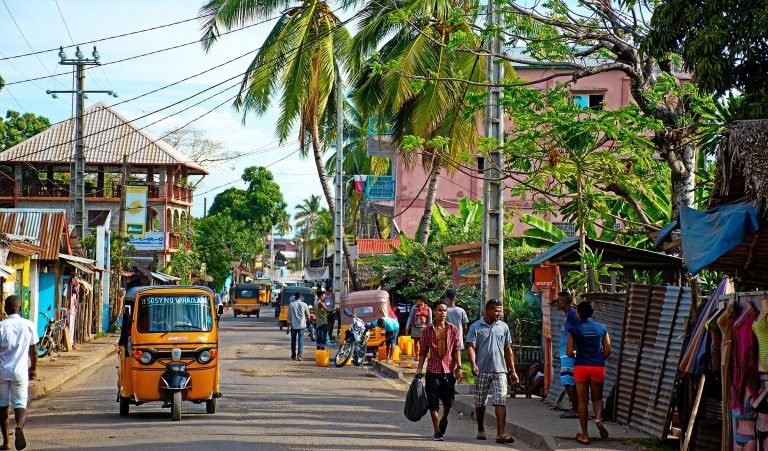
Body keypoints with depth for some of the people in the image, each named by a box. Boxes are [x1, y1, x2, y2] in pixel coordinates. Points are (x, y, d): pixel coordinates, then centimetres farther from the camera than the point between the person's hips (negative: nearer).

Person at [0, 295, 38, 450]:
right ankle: (19, 427, -27)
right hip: (20, 371, 0)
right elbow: (33, 351, 7)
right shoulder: (29, 325, 0)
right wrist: (33, 369, 21)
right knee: (20, 405, 6)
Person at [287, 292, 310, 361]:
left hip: (293, 325, 1)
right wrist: (307, 320, 30)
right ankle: (299, 355, -14)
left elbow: (289, 316, -3)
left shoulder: (291, 305, -3)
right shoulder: (304, 305, -2)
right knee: (301, 340, -1)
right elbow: (308, 315, 9)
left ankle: (293, 355, 21)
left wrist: (288, 325, 4)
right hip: (301, 325, 0)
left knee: (293, 340, 13)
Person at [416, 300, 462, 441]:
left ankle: (444, 420, 36)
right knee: (433, 402, -1)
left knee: (448, 400, 5)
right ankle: (437, 432, 6)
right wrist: (419, 368, 0)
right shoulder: (427, 330, 3)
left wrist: (459, 367, -5)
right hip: (433, 369, 0)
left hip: (449, 369, 0)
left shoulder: (453, 329, 4)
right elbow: (423, 351, 6)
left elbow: (457, 349, 3)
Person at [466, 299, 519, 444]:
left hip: (500, 371, 1)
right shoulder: (475, 327, 1)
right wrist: (473, 365, -22)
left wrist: (512, 371, 10)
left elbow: (508, 350, 13)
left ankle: (500, 434, -15)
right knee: (480, 403, 10)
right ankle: (481, 431, 27)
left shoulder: (503, 327, 9)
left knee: (500, 402, -10)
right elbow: (471, 347, -6)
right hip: (482, 371, -1)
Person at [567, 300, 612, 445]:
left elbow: (570, 353, -4)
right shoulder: (602, 328, 2)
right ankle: (598, 418, -16)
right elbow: (608, 350, 3)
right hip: (598, 367, 1)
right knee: (597, 397, 16)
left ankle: (584, 435, 6)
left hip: (581, 367, -1)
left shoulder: (574, 330, -3)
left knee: (582, 401, 6)